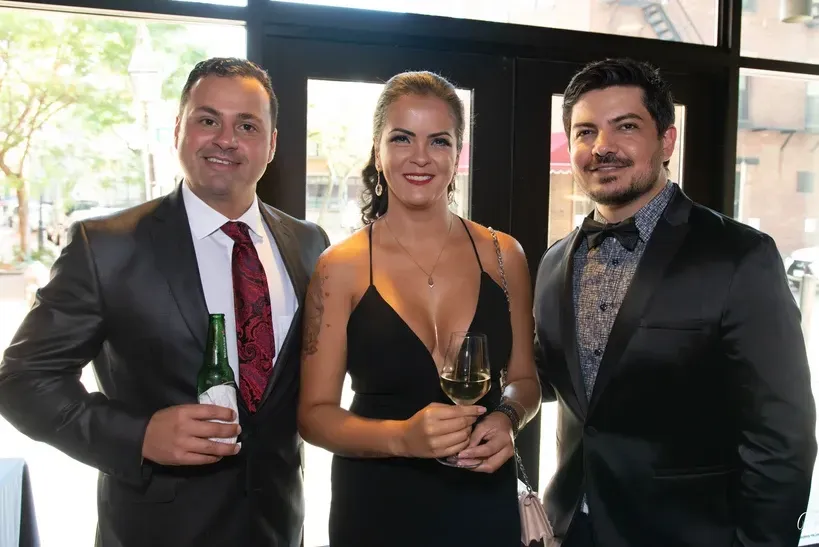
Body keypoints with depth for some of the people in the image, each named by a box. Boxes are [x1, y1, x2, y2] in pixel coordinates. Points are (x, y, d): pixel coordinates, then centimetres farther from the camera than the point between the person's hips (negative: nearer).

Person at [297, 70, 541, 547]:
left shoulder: (503, 255, -3)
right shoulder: (342, 267, -10)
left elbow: (524, 378, 7)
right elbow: (314, 412, -8)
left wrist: (507, 417, -13)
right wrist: (402, 437, -24)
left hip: (486, 504, 3)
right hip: (376, 509, -2)